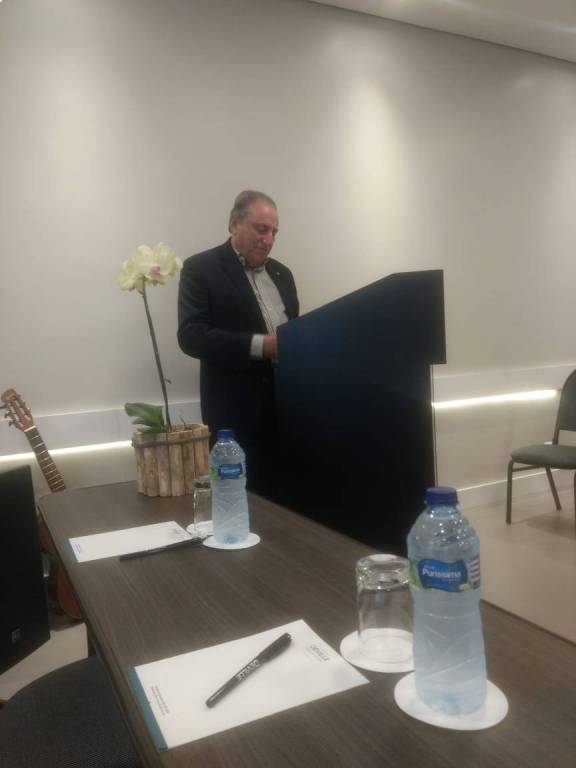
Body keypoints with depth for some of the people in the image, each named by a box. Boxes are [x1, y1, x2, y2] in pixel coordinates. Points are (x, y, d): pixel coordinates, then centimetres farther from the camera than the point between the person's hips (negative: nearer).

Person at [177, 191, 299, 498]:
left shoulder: (281, 273, 17)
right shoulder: (201, 269, -3)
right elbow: (191, 336, -14)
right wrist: (260, 345, -23)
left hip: (287, 407, 6)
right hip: (237, 415, -5)